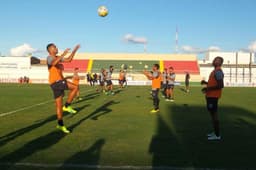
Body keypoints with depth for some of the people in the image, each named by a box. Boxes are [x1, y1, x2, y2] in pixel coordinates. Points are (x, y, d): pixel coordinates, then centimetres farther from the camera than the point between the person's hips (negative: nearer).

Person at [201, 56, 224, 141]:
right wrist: (205, 82, 12)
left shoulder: (218, 72, -16)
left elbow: (221, 85, -24)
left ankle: (217, 135, -1)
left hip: (213, 96, -10)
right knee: (212, 113, 15)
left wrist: (208, 88, -20)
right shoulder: (215, 71, 16)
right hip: (211, 95, 10)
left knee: (214, 114, -6)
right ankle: (215, 132, 23)